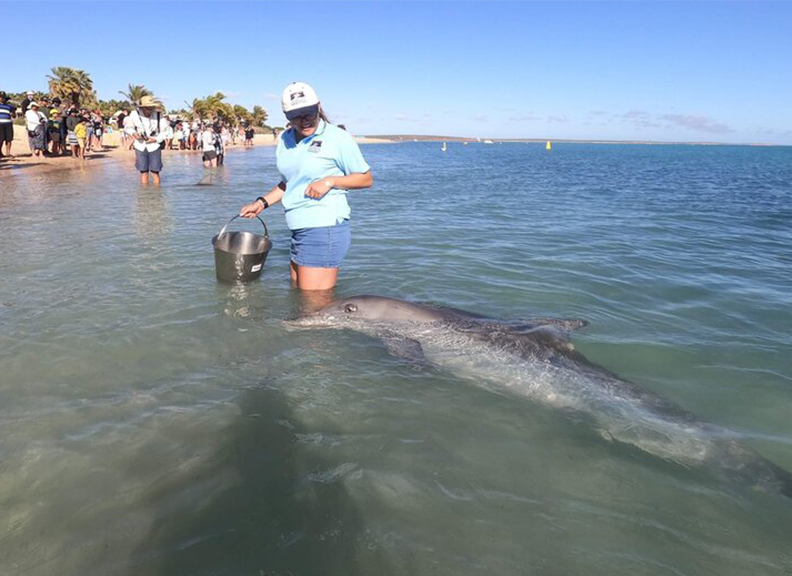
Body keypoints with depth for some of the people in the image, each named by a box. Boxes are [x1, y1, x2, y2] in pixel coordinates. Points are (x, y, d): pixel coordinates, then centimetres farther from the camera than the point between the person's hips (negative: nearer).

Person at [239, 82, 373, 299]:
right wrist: (262, 202, 16)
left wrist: (330, 181, -15)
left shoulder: (337, 138, -7)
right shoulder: (285, 140, 14)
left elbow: (366, 179, -3)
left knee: (315, 308, -9)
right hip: (299, 231, 8)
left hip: (324, 230, -8)